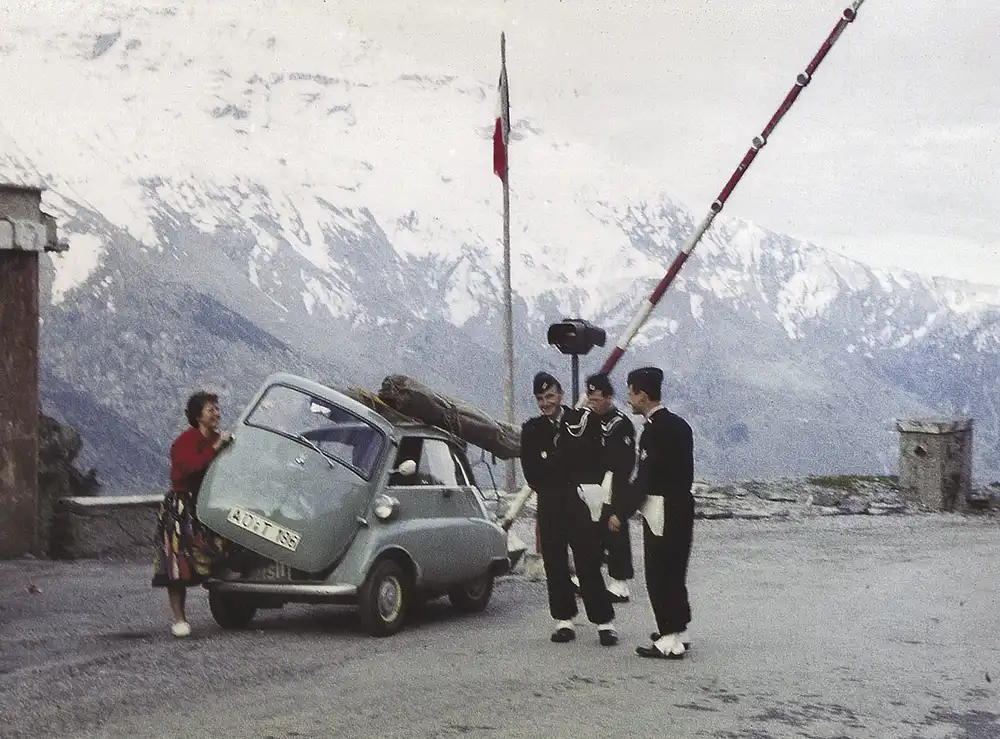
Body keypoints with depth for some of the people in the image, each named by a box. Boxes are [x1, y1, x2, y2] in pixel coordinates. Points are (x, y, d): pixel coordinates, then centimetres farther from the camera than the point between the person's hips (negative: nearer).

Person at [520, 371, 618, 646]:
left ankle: (604, 622, -2)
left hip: (579, 502, -3)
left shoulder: (583, 420, 1)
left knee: (588, 562, -5)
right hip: (549, 507, 3)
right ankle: (564, 620, 16)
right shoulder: (532, 430, 7)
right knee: (555, 564, 6)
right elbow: (532, 473, 3)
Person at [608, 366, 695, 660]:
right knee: (674, 572, 17)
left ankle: (670, 641, -2)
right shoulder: (678, 424, 11)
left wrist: (621, 512, -16)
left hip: (662, 513, -10)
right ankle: (678, 631, 26)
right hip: (682, 506, 10)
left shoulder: (655, 430, -19)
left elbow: (645, 479, -21)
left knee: (660, 574, -4)